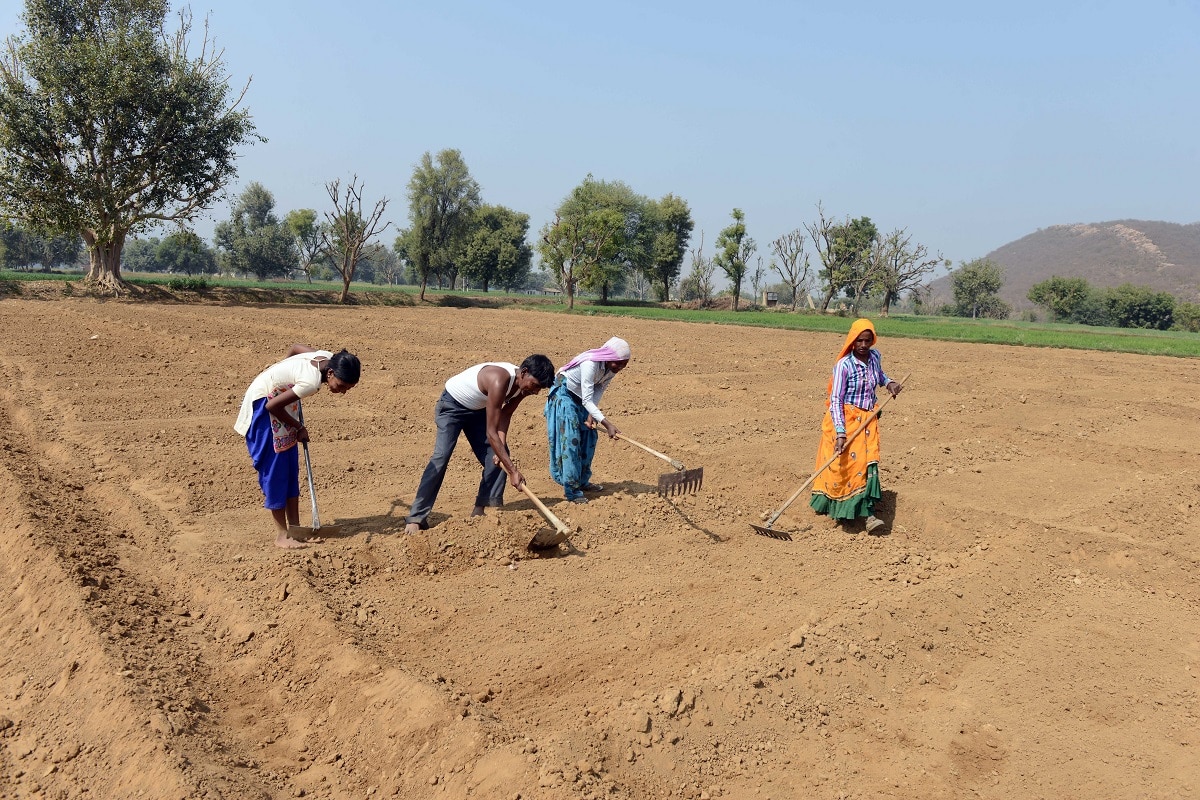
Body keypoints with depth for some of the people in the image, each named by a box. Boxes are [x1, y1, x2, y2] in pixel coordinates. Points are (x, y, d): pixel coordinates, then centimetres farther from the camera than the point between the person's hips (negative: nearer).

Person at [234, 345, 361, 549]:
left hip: (278, 394, 9)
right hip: (263, 400, -9)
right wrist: (298, 428, -14)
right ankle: (281, 535, 1)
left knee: (291, 466, 9)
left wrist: (281, 372, 20)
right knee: (275, 466, -6)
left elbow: (296, 347, 7)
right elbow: (272, 406, -28)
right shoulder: (312, 382, -35)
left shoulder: (328, 357, -12)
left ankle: (295, 527, 15)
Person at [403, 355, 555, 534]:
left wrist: (501, 446, -25)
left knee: (497, 457, -3)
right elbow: (490, 433, -39)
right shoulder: (500, 380, -39)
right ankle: (416, 518, -20)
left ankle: (481, 509, 5)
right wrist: (513, 471, -41)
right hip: (452, 404, -8)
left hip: (477, 410, 8)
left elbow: (505, 415, -8)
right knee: (441, 456, -21)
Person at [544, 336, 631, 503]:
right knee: (570, 440, -12)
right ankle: (571, 490, -10)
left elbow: (599, 390, -7)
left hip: (581, 398, 8)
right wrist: (608, 424, -42)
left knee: (589, 437, 9)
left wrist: (591, 415, -21)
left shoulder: (612, 367, -14)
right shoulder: (590, 364, -37)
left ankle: (582, 482, 23)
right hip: (564, 394, -8)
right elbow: (587, 401, -37)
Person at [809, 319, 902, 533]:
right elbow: (836, 400, -19)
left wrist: (889, 383, 3)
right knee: (840, 462, -1)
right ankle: (831, 505, 14)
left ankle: (869, 514, 0)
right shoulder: (844, 365, -17)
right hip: (844, 418, -5)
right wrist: (840, 432, -27)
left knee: (868, 462, -1)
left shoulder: (875, 357, 2)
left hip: (867, 419, 5)